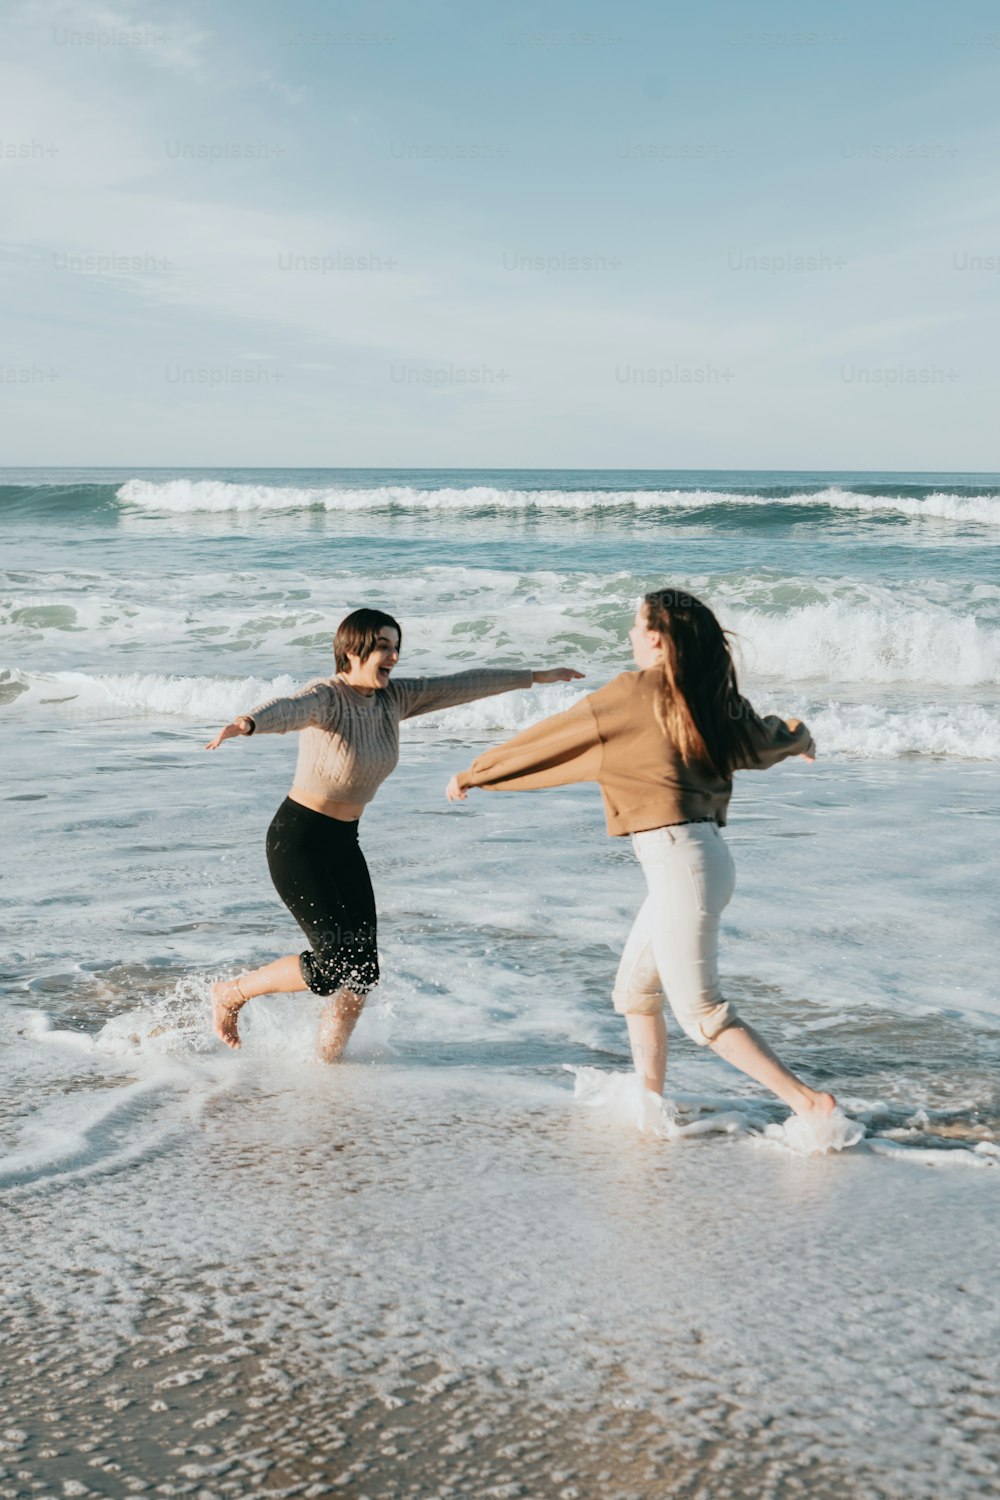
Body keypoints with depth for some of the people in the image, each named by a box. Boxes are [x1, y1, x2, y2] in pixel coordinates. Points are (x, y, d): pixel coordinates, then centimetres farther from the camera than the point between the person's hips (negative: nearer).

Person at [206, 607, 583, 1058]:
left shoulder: (393, 699, 2)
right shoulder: (325, 697, -20)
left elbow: (459, 686, 10)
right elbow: (287, 709, -42)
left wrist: (535, 677, 16)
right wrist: (245, 725, -65)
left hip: (344, 843, 7)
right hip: (297, 839, -7)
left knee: (362, 968, 1)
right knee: (333, 962, -11)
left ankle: (324, 1063, 18)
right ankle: (231, 992, 11)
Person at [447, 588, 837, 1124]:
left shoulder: (636, 691, -10)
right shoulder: (709, 699, 9)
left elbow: (552, 739, -1)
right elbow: (763, 740, 27)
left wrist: (475, 773, 11)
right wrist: (798, 738, 52)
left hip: (678, 861, -8)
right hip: (700, 855, 8)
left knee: (701, 1014, -1)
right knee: (634, 992, 19)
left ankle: (808, 1100, -2)